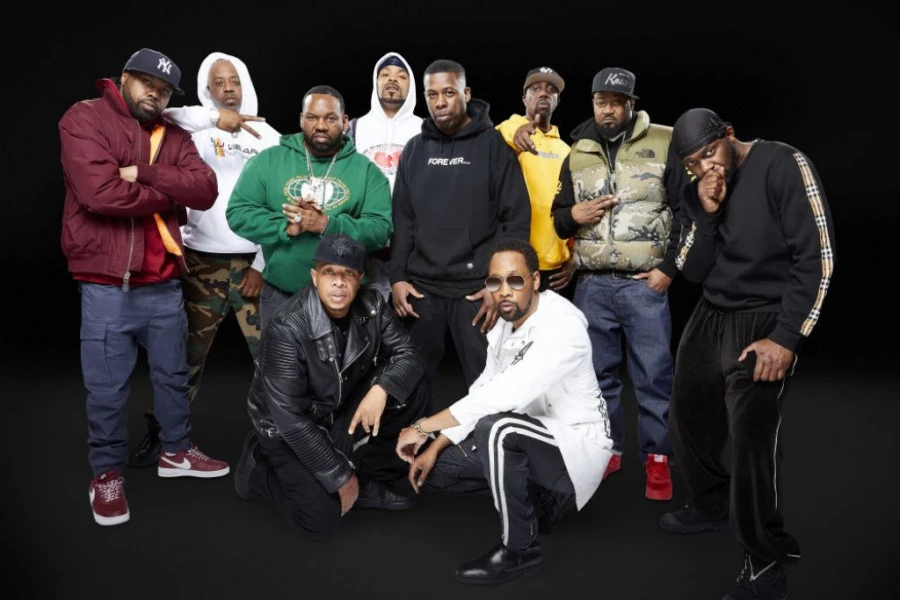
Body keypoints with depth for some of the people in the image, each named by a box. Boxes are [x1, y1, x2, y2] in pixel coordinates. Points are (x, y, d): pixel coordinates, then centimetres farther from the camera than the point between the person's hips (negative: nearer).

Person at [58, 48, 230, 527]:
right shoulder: (84, 119, -5)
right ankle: (106, 474, 21)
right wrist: (167, 193, -7)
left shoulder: (173, 136, 13)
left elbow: (205, 190, -3)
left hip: (164, 282, 6)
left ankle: (176, 451, 35)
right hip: (107, 284, -5)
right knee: (107, 388, 4)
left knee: (173, 374, 17)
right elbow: (100, 193, -20)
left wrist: (146, 174, -16)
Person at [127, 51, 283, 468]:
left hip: (254, 262, 1)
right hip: (203, 261, -1)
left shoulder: (269, 137, 7)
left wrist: (262, 264, -1)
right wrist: (214, 117, -23)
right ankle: (160, 433, 22)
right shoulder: (195, 130, 3)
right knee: (187, 353, 6)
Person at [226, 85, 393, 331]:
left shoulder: (366, 170, 0)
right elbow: (237, 212, -4)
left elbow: (380, 230, -9)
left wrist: (327, 225, -23)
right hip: (279, 294, 1)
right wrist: (285, 226, -20)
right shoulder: (268, 160, 1)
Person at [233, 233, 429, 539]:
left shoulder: (371, 306, -13)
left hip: (343, 409, 5)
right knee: (322, 520, -17)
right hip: (288, 428, -5)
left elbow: (408, 355, -10)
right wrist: (340, 477, -23)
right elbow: (291, 419, -28)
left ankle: (371, 478, 2)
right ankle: (259, 464, 9)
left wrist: (381, 389, -33)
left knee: (409, 393, -17)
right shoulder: (287, 328, -29)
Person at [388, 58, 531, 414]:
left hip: (477, 287, -4)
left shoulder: (493, 144, -1)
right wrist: (396, 277, 3)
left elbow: (517, 218, -5)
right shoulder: (415, 149, 11)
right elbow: (402, 220, 12)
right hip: (420, 287, 4)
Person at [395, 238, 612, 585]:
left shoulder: (562, 325, -27)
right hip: (529, 442, 9)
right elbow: (484, 392, 7)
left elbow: (505, 395, -36)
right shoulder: (504, 326, 0)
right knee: (434, 468, 3)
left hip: (577, 443, -8)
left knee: (496, 428, -37)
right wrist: (435, 446, -3)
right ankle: (538, 491, 14)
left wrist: (422, 426, -30)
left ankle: (519, 550, -16)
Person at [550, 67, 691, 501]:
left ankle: (657, 458, 14)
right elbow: (558, 218, 17)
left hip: (645, 285, -3)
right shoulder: (577, 154, 11)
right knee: (598, 373, 11)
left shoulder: (664, 145, -1)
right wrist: (573, 215, -5)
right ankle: (606, 449, 26)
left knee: (653, 376, 0)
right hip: (592, 286, 4)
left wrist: (670, 268, -7)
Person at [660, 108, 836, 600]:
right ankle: (713, 504, 39)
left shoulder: (782, 165, -12)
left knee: (751, 437, -15)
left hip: (764, 323, -7)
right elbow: (693, 272, 2)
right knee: (687, 419, 13)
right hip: (709, 318, 7)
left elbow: (817, 255, -15)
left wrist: (787, 336, -18)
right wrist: (707, 214, -13)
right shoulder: (699, 191, 6)